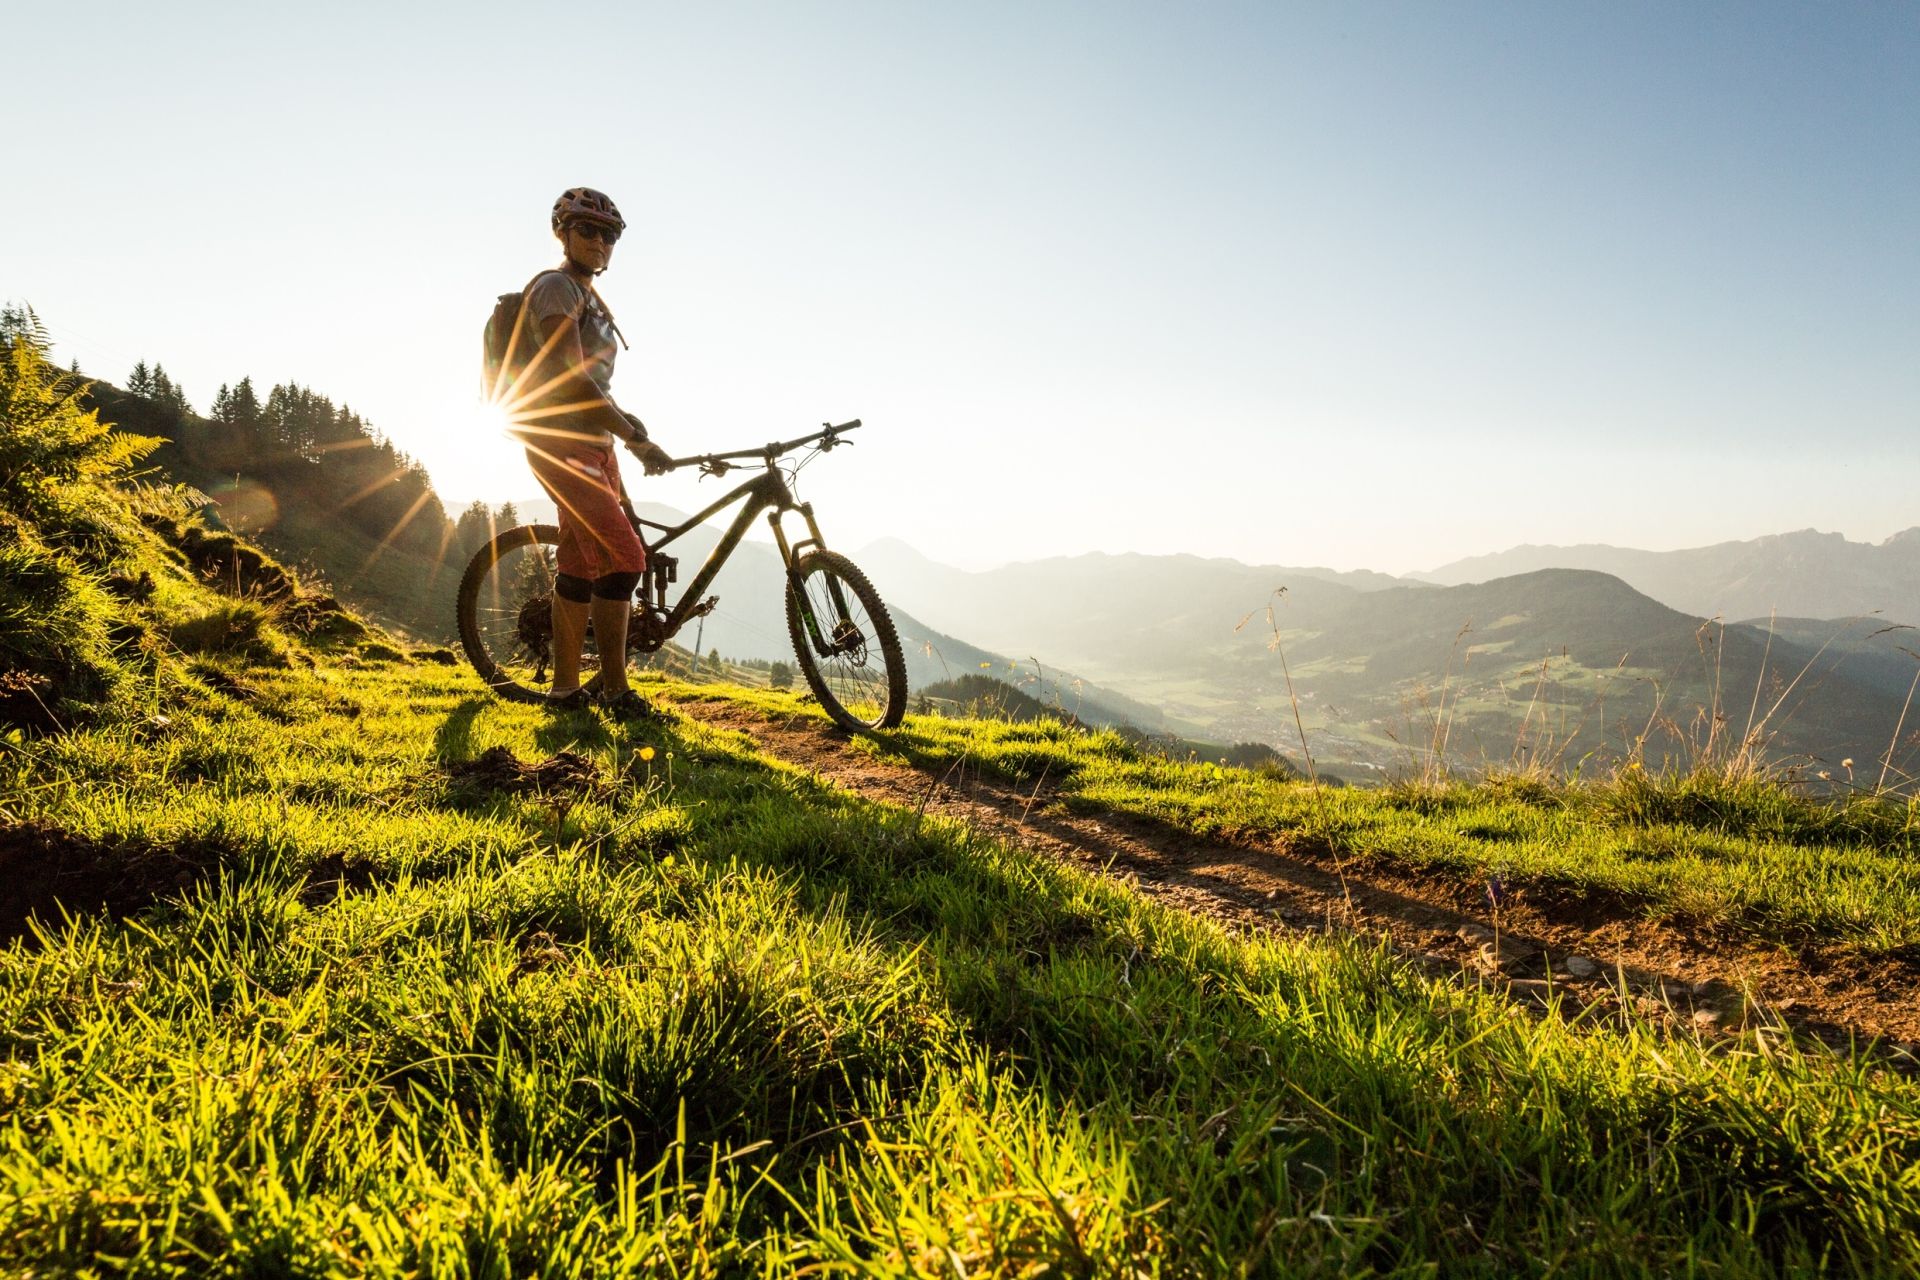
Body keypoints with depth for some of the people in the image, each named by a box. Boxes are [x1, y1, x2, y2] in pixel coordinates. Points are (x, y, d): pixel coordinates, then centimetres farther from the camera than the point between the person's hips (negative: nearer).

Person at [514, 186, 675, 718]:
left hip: (594, 444, 10)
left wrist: (624, 417, 11)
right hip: (562, 444, -10)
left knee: (582, 564, 7)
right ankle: (616, 692, -12)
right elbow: (571, 377, -19)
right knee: (624, 556, -17)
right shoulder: (555, 287, -8)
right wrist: (636, 439, -20)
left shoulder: (590, 298, 21)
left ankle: (565, 690, 12)